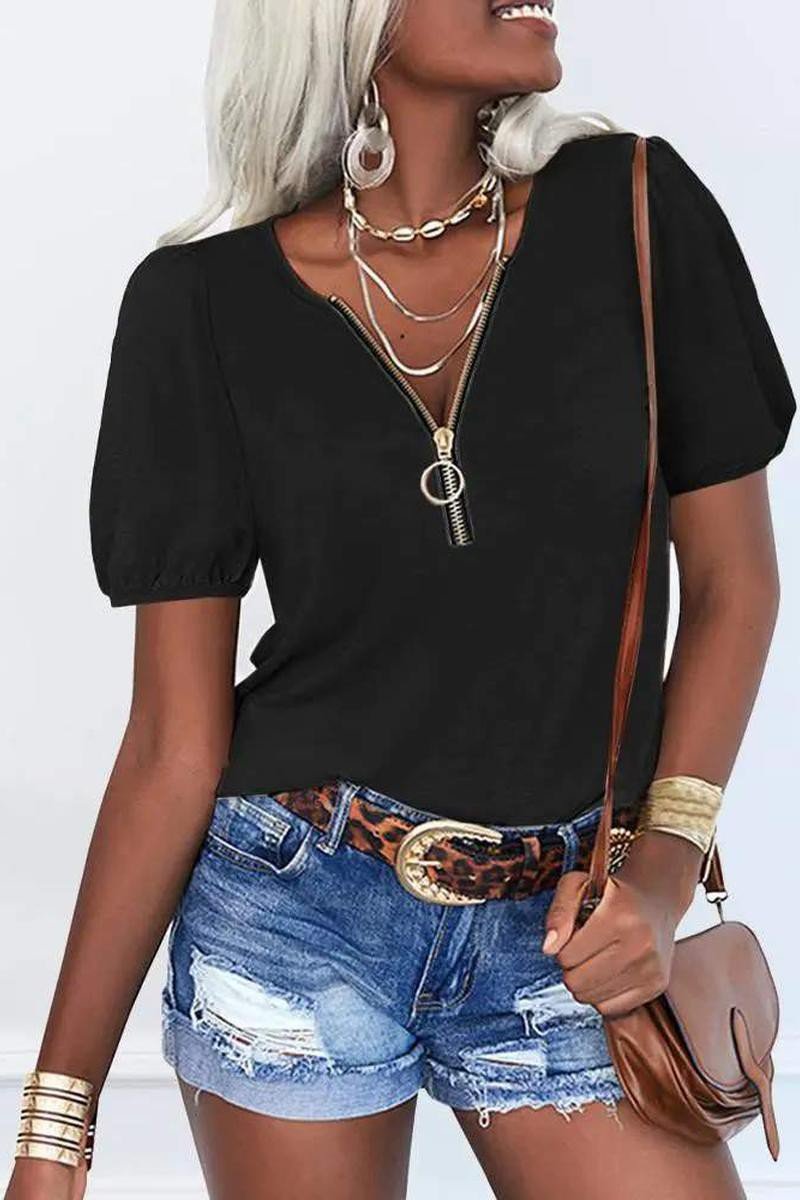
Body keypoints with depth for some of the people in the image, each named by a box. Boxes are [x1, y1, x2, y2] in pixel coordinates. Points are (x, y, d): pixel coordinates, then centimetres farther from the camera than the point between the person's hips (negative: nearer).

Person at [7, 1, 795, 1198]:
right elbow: (173, 741, -5)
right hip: (292, 916, -1)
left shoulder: (634, 211, -6)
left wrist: (665, 862, -10)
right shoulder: (206, 303, -8)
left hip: (561, 938, 1)